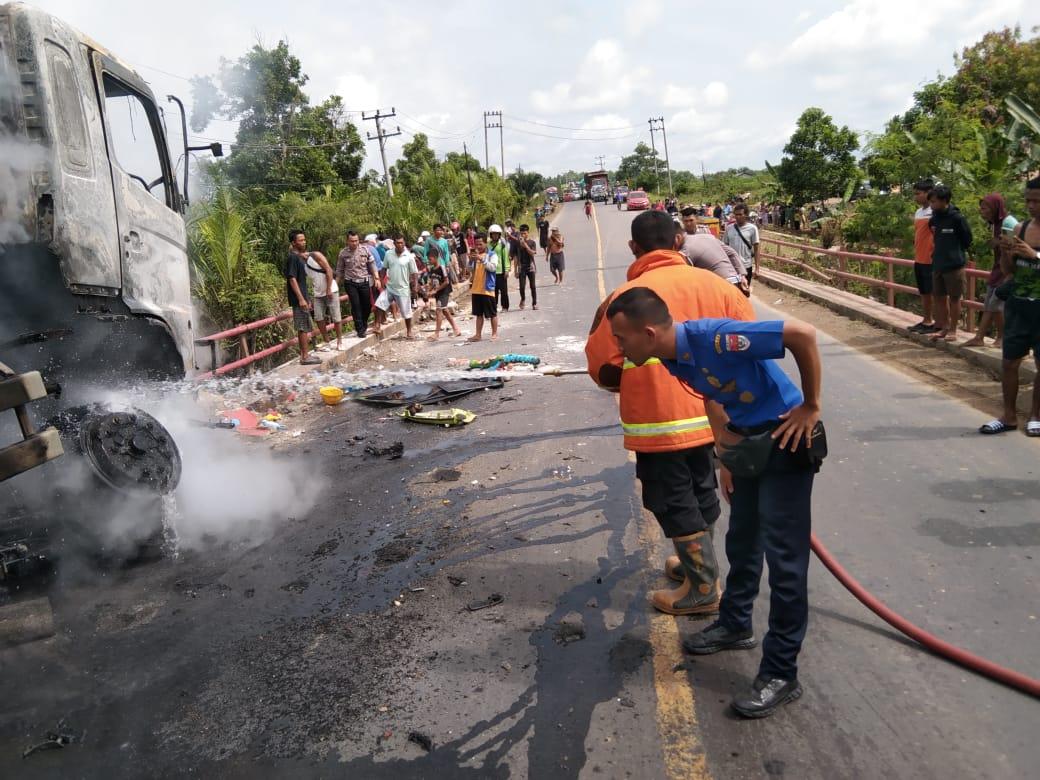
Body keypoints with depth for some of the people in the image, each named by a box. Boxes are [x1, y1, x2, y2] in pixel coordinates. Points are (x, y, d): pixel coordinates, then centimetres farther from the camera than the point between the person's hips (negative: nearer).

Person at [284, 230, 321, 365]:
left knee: (303, 328, 12)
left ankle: (304, 354, 18)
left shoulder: (299, 257, 14)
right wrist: (301, 299, -23)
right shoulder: (292, 258, -14)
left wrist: (306, 298, 22)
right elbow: (292, 279, -19)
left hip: (302, 297, 9)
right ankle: (305, 357, -2)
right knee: (304, 328, -6)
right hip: (298, 298, -9)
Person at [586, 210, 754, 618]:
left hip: (658, 421, -5)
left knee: (675, 503, 8)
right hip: (707, 414, 6)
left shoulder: (625, 297, -16)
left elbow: (603, 368, -11)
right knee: (701, 493, 22)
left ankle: (703, 589, 18)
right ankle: (695, 563, 41)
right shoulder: (712, 283, -3)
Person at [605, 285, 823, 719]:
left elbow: (803, 333, -30)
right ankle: (734, 625, 43)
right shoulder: (673, 358, -4)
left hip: (787, 442, -9)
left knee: (784, 556, -3)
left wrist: (811, 406, -20)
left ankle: (780, 674, 8)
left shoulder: (713, 338, -31)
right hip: (746, 443, 9)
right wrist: (725, 455, 14)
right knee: (742, 542, 22)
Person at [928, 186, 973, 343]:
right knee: (939, 297, 11)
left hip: (954, 265, -6)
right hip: (937, 264, 6)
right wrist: (938, 253, 9)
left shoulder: (957, 218, -12)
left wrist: (956, 253, 3)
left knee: (954, 298, 3)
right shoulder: (934, 219, 5)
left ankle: (953, 330, 10)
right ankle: (944, 328, 21)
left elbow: (967, 240, -5)